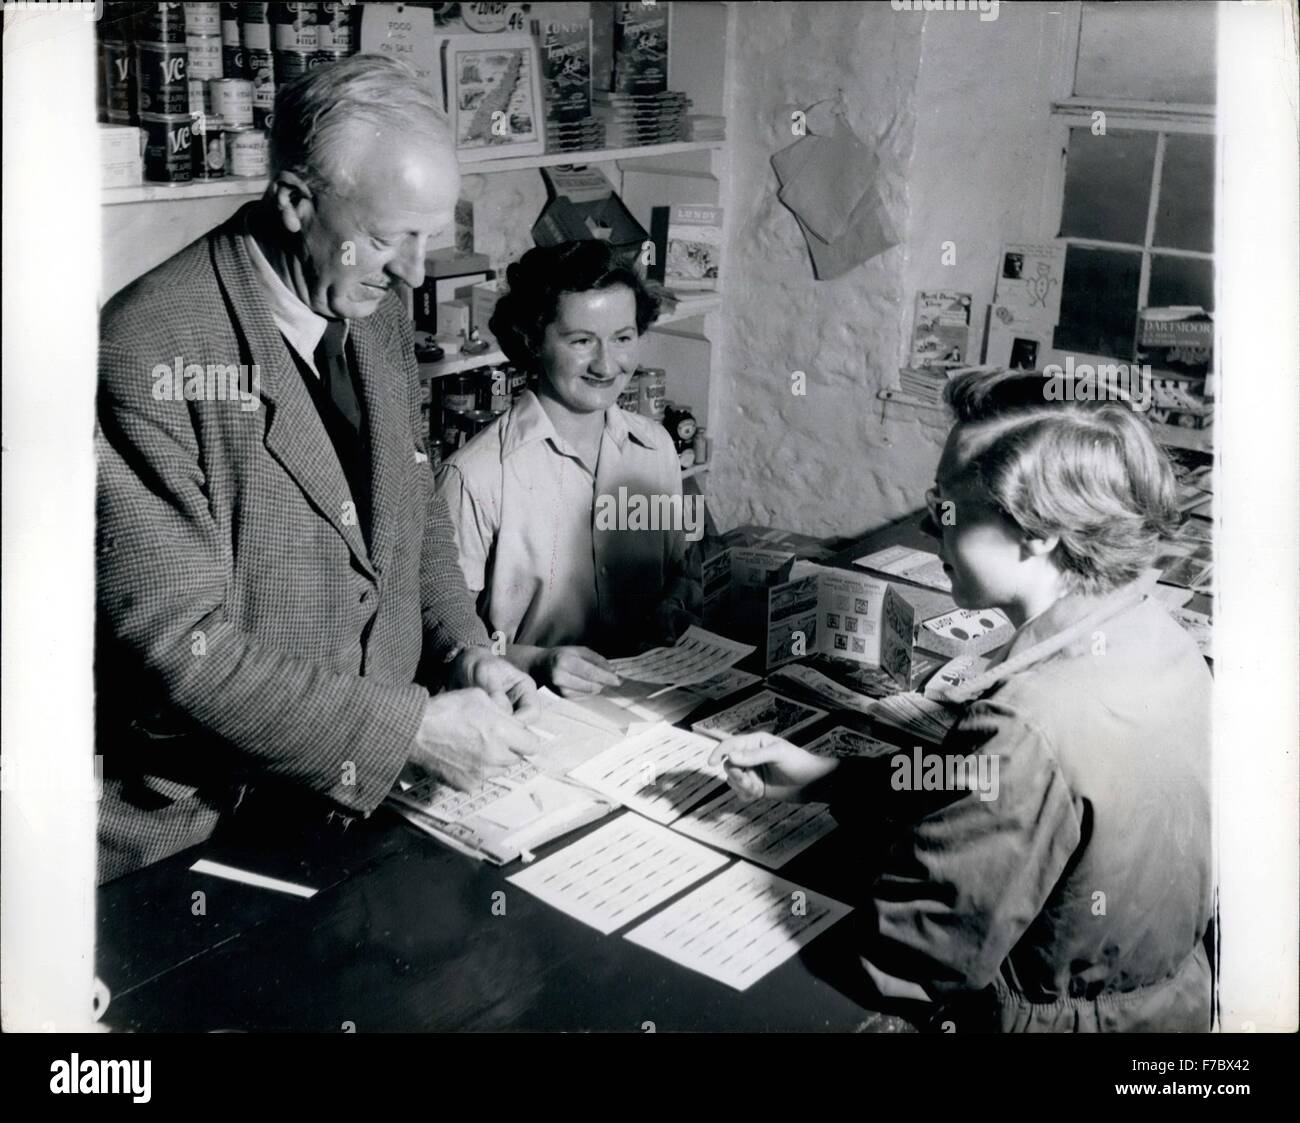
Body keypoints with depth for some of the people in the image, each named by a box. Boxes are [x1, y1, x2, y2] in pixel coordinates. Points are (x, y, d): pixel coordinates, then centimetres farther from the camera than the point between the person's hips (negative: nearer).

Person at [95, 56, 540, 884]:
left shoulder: (380, 316, 4)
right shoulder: (149, 352, -20)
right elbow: (174, 643, -22)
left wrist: (464, 650, 0)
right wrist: (410, 728, -21)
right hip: (204, 821, -6)